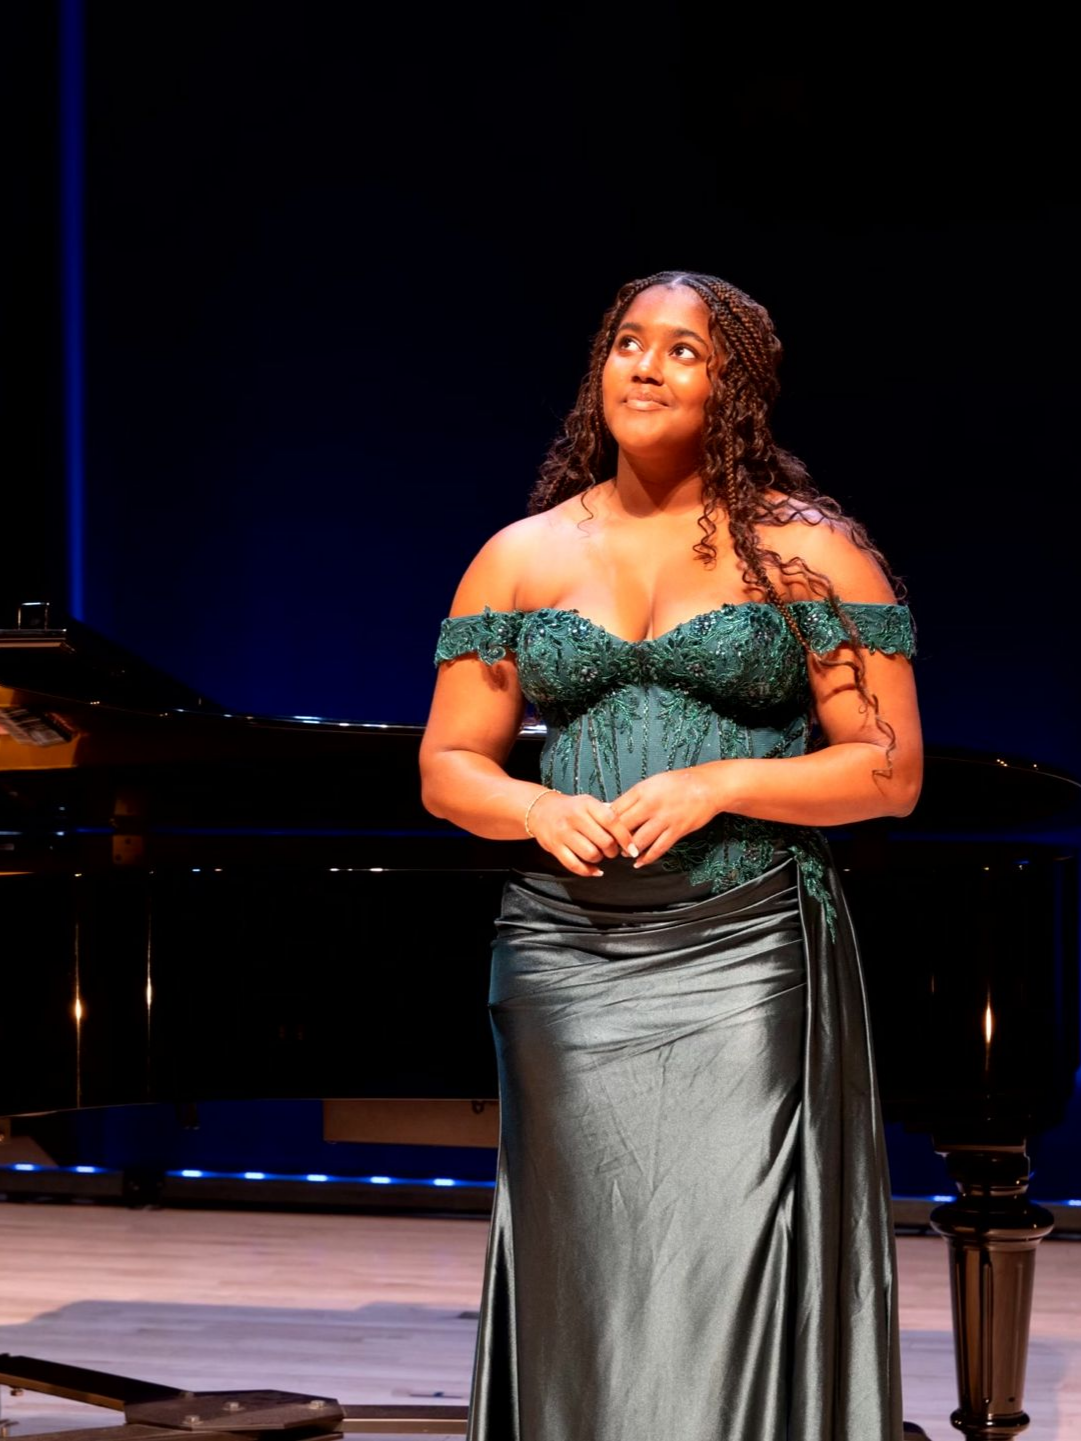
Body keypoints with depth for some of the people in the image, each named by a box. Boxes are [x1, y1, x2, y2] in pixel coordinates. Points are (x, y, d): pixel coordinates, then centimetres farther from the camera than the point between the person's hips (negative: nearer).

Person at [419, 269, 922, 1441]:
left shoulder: (807, 550, 2)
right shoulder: (523, 556, 11)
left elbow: (891, 771, -1)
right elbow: (447, 767, 12)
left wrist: (717, 785, -13)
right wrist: (538, 809, -9)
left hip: (743, 960, -3)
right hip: (569, 962, 3)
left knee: (731, 1283, -8)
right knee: (589, 1285, 4)